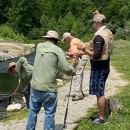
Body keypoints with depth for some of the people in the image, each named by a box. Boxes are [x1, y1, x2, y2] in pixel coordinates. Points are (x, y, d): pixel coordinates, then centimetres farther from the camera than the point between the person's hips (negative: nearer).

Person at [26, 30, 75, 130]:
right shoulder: (58, 50, -7)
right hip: (49, 88, -5)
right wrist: (73, 71, 9)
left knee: (33, 111, 18)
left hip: (35, 86, 5)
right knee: (49, 113, 7)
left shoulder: (39, 46, 8)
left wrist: (65, 55, 26)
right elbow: (66, 68, -13)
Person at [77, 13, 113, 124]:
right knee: (99, 92, 17)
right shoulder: (108, 32, 6)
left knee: (99, 93, -2)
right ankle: (100, 114, 27)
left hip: (98, 68, -10)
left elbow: (96, 55, -29)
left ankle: (102, 118, 6)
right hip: (104, 66, 10)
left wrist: (83, 49, -16)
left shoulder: (99, 36, -23)